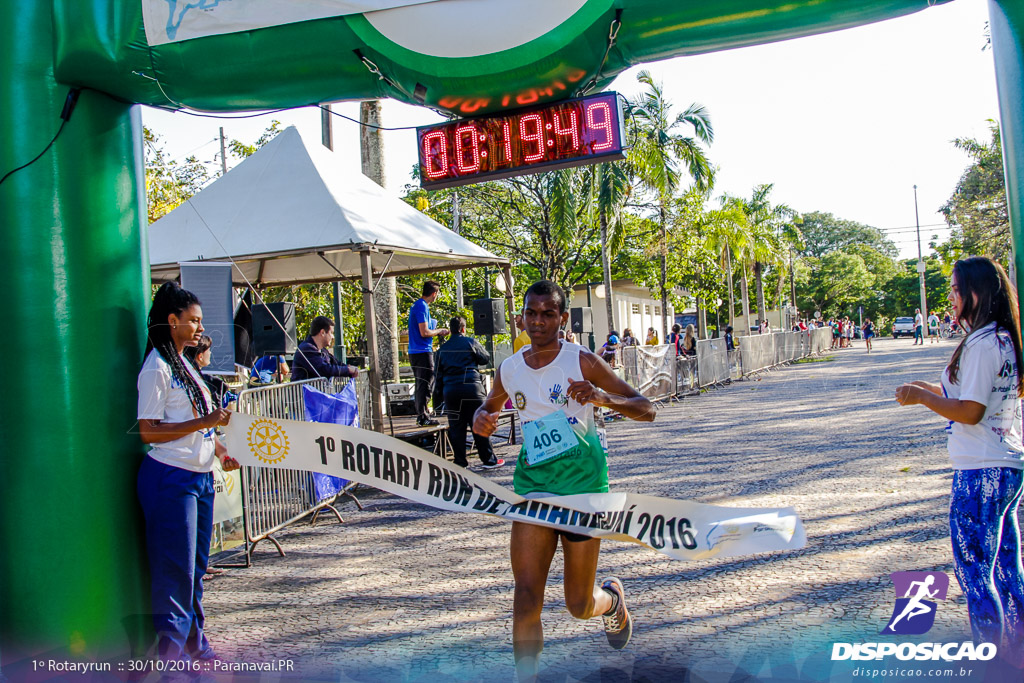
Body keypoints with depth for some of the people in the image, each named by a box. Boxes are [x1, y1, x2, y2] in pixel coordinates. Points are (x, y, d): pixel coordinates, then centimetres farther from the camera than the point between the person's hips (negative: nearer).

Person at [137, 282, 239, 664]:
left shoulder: (185, 365, 15)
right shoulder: (157, 368, -12)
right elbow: (148, 431, -19)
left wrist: (220, 452, 9)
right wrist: (204, 422, -23)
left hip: (200, 477, 9)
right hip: (170, 478, -9)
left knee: (196, 565, 15)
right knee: (176, 568, -3)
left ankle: (195, 644, 26)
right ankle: (172, 650, 8)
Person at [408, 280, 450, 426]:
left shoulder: (418, 305, 17)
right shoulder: (422, 307, -15)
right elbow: (424, 332, -20)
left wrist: (437, 331, 20)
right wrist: (439, 331, -5)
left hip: (415, 352, 10)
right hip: (423, 352, -10)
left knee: (422, 384, 16)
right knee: (425, 384, -6)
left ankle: (422, 413, 23)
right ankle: (423, 416, -3)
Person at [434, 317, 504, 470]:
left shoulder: (443, 349, 12)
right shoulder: (470, 342, 1)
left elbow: (438, 375, 12)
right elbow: (486, 358, 9)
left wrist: (438, 397, 16)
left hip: (450, 390, 3)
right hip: (471, 387, -3)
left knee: (456, 428, 7)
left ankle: (460, 462, 8)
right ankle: (489, 460, 5)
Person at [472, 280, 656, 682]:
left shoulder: (582, 362, -7)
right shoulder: (509, 370, 3)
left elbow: (646, 410, -7)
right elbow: (488, 407, 23)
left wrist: (602, 398, -26)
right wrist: (482, 420, -2)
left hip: (583, 481, -2)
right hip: (533, 483, 3)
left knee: (579, 607, 8)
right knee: (526, 596, -11)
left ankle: (612, 599, 44)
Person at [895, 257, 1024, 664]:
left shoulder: (981, 344, -17)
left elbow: (969, 412, -19)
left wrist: (921, 396, -9)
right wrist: (937, 391, 15)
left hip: (981, 473, -10)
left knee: (973, 570, -1)